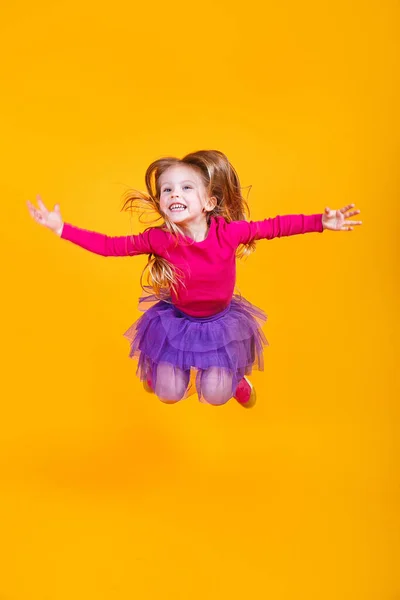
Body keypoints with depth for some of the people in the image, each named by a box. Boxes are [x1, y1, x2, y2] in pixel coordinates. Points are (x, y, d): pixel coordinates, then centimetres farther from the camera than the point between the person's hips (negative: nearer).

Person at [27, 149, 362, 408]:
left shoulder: (229, 232, -25)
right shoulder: (159, 239, -24)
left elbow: (273, 227, -16)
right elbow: (111, 246, -18)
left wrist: (321, 222, -21)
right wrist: (61, 228, -23)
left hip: (220, 321, 0)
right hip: (176, 320, 0)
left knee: (216, 395, 3)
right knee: (169, 394, 6)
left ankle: (235, 375, 41)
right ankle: (158, 367, 44)